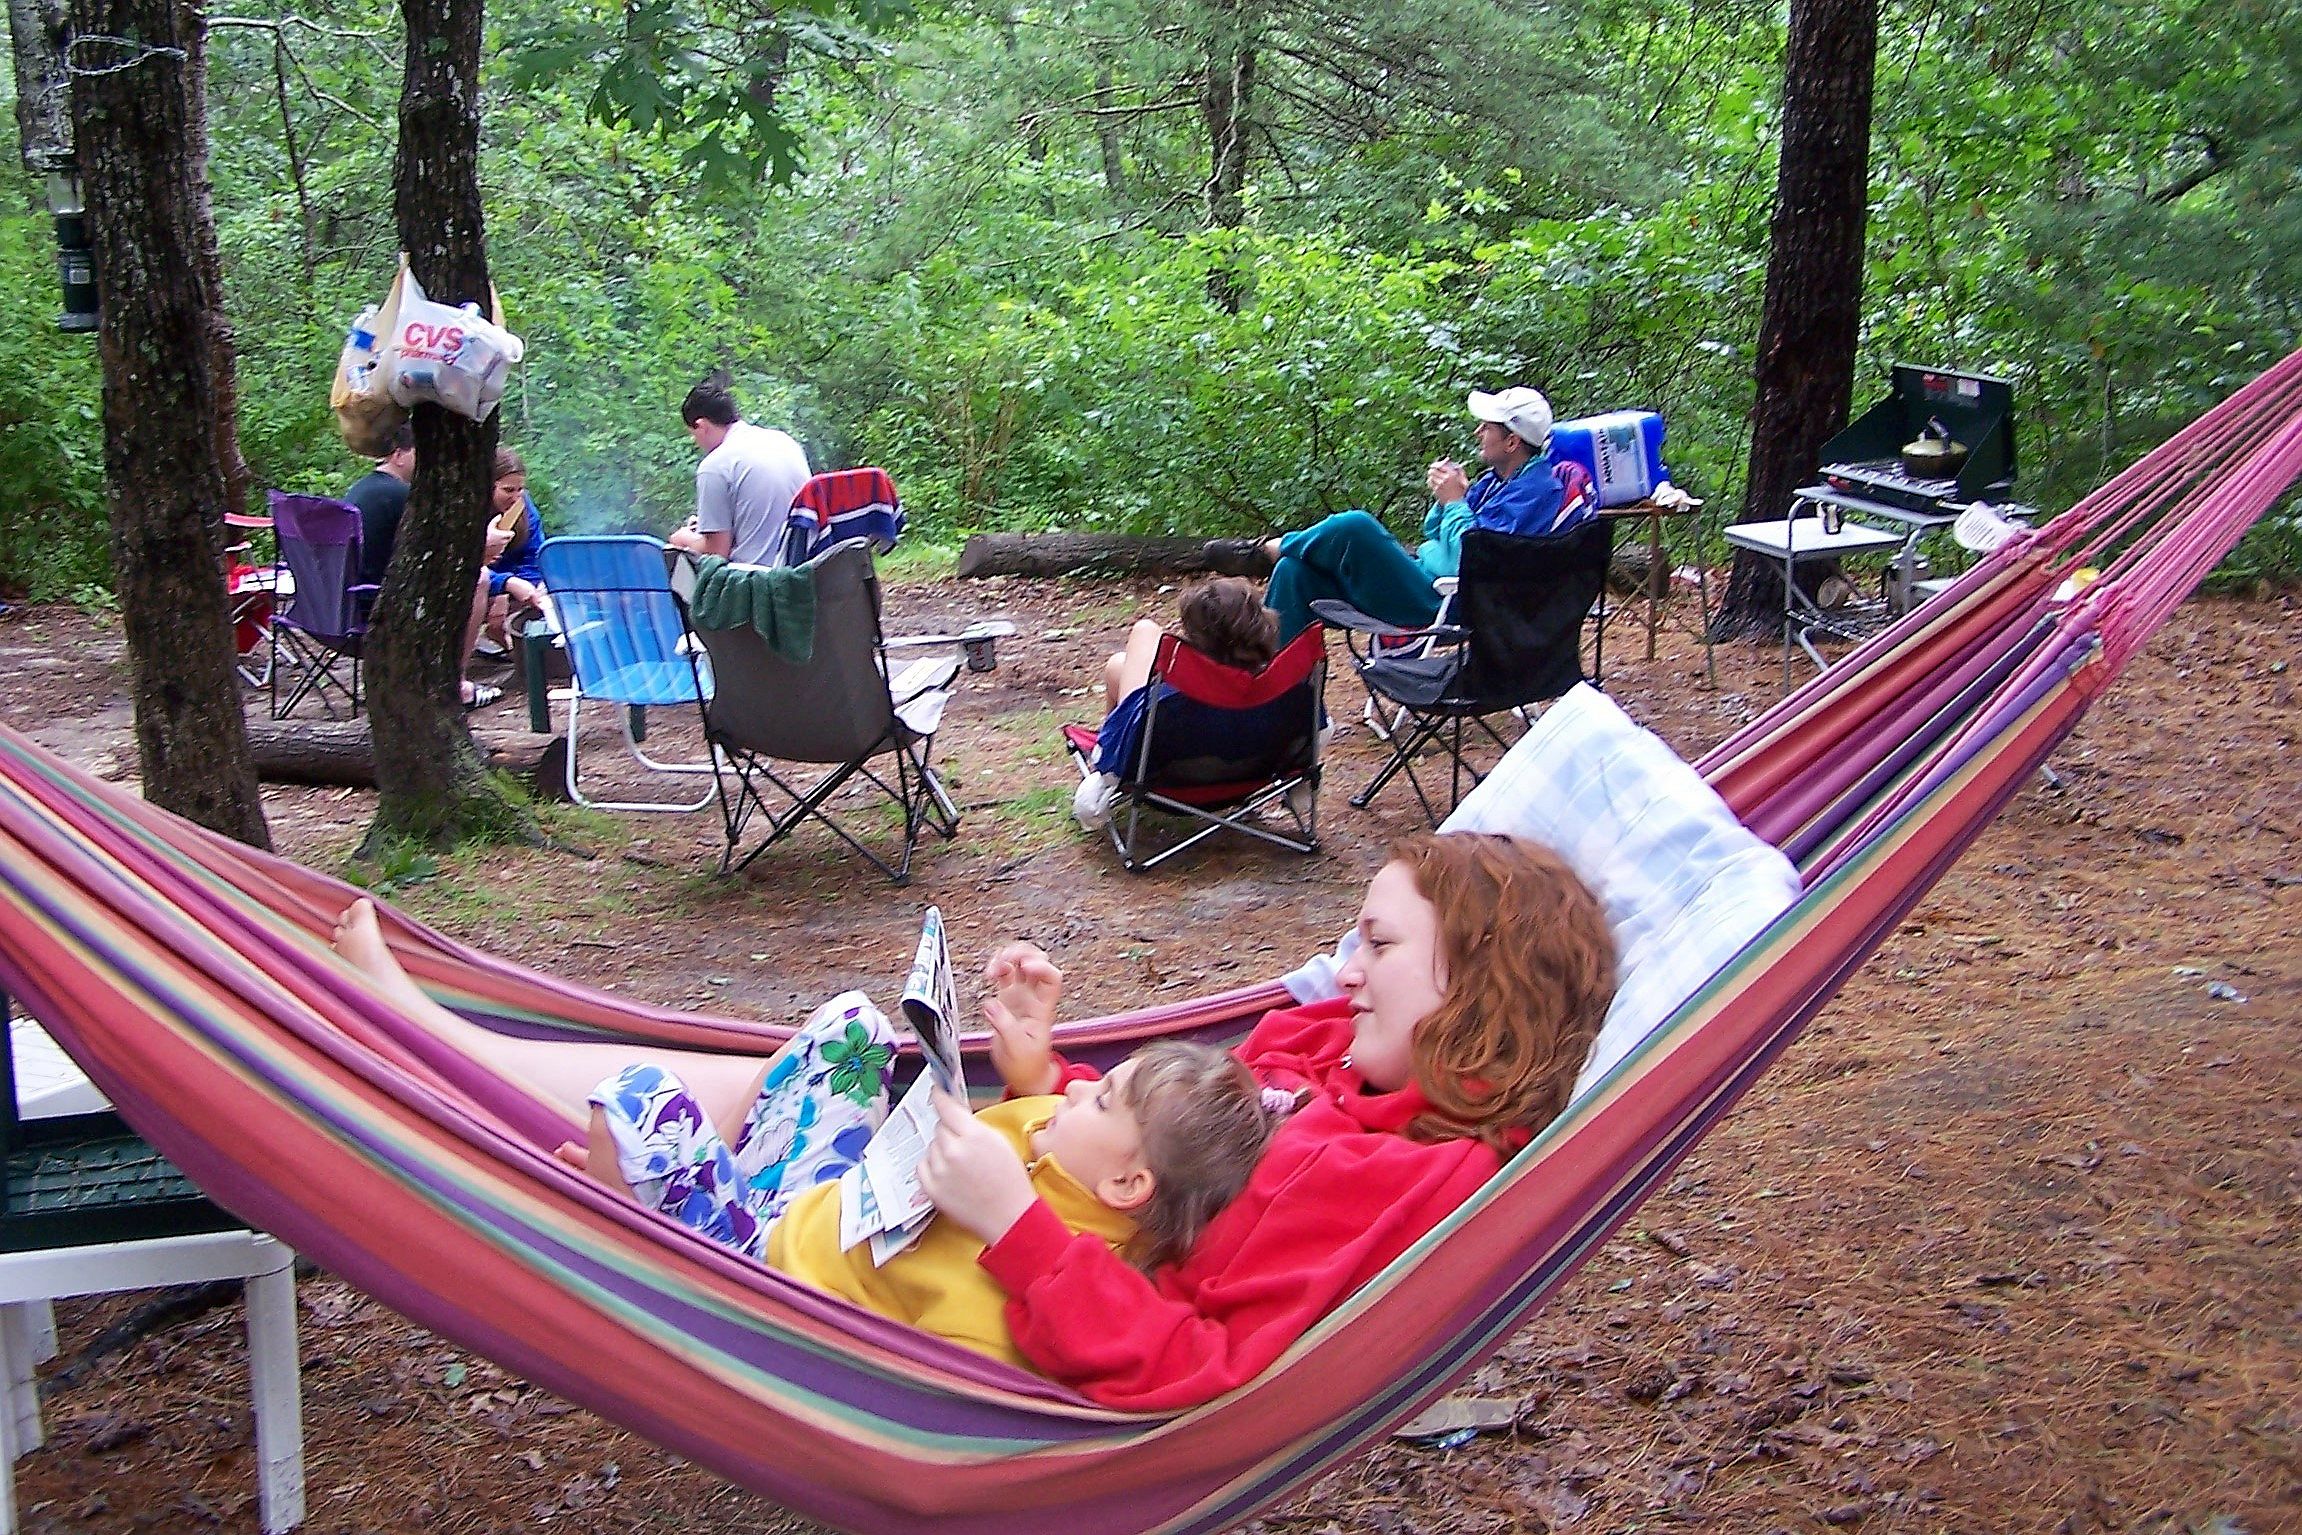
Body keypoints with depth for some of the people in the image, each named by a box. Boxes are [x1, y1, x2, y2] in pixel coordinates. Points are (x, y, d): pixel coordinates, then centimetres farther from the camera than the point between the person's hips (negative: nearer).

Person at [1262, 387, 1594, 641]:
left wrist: (1454, 502, -11)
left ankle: (1278, 548, 5)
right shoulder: (1495, 479, 16)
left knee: (1353, 527, -26)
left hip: (1442, 601, -10)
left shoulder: (1537, 489, -14)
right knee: (1295, 569, 1)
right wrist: (1445, 496, 4)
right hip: (1423, 572, 10)